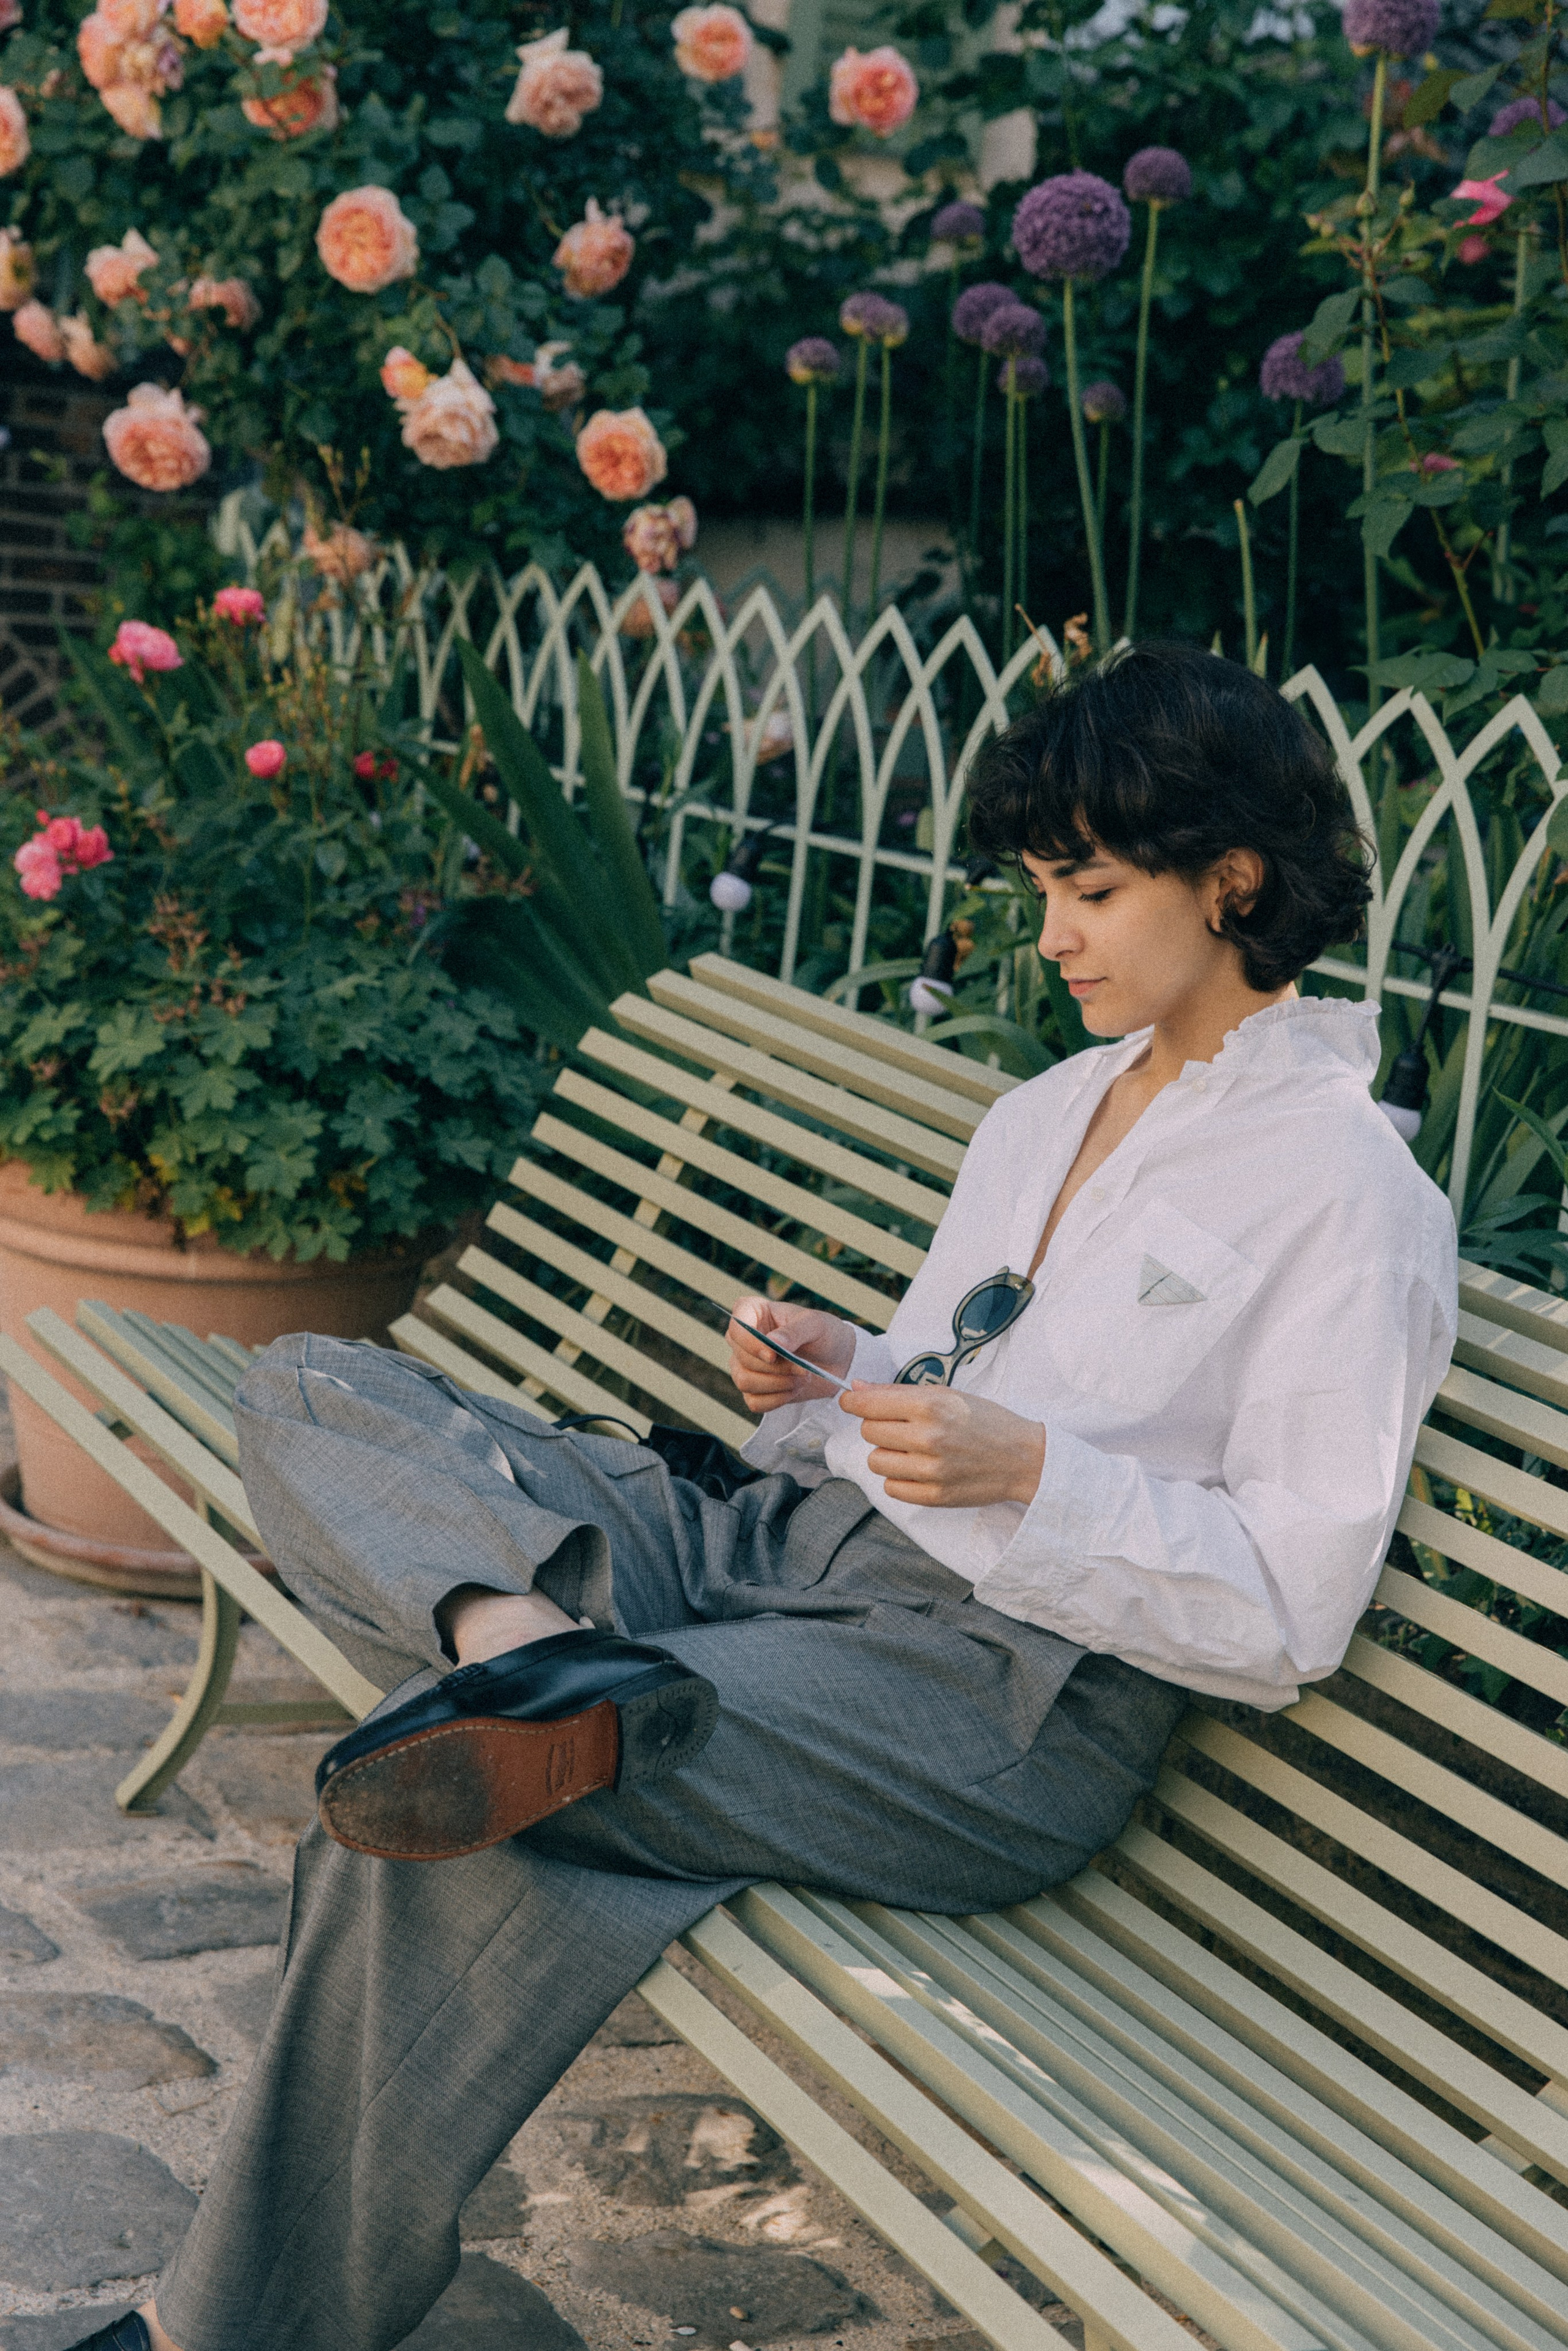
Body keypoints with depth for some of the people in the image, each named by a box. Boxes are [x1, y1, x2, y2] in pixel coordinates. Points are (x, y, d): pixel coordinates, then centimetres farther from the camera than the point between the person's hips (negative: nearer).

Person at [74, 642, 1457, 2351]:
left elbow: (1292, 1611, -9)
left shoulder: (1349, 1194, -5)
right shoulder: (1043, 1113, 20)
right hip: (781, 1551, 9)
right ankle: (549, 1648, -31)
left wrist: (1032, 1472, -21)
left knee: (420, 1843, -27)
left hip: (1009, 1694, -8)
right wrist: (834, 1373, 4)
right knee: (308, 1397, -4)